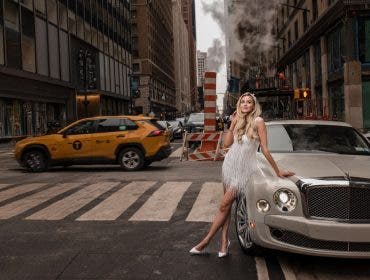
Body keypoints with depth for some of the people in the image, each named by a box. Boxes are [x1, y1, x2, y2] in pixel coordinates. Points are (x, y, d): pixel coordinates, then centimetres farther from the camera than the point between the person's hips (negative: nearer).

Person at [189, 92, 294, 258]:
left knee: (225, 205, -5)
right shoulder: (238, 121, 9)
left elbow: (265, 149, -11)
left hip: (244, 169, -6)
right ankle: (224, 242, 11)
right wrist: (233, 125, -4)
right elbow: (227, 143, 2)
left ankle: (206, 241, 2)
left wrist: (277, 171, -14)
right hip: (230, 165, 6)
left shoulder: (258, 121, -11)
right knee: (226, 205, 6)